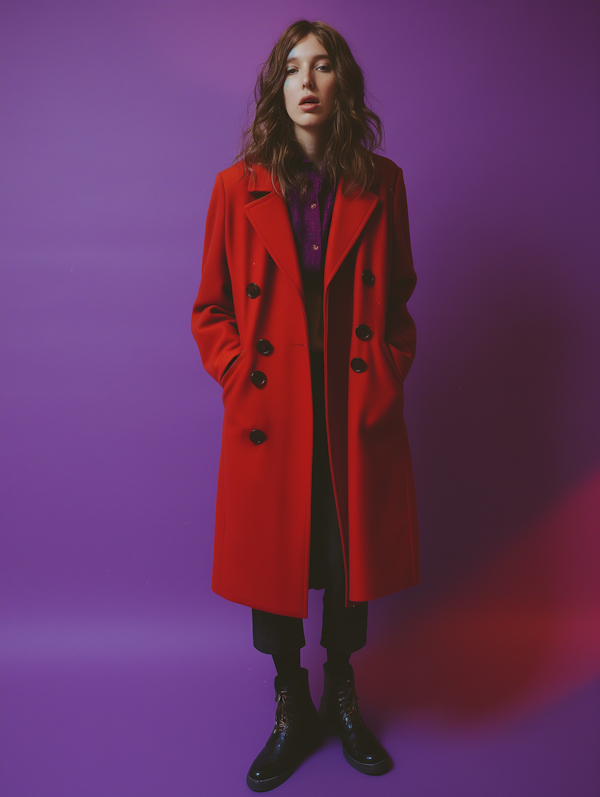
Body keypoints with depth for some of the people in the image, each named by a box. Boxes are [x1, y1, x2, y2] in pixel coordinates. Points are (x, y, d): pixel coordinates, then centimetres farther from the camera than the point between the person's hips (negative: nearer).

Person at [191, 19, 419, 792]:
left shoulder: (381, 183, 4)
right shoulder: (238, 185, 1)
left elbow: (398, 298, 10)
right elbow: (210, 309, 4)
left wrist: (387, 378, -1)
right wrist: (242, 381, -8)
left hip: (358, 414, 1)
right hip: (270, 417, -1)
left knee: (354, 559, 13)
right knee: (272, 564, 9)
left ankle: (342, 699, 40)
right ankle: (292, 711, 35)